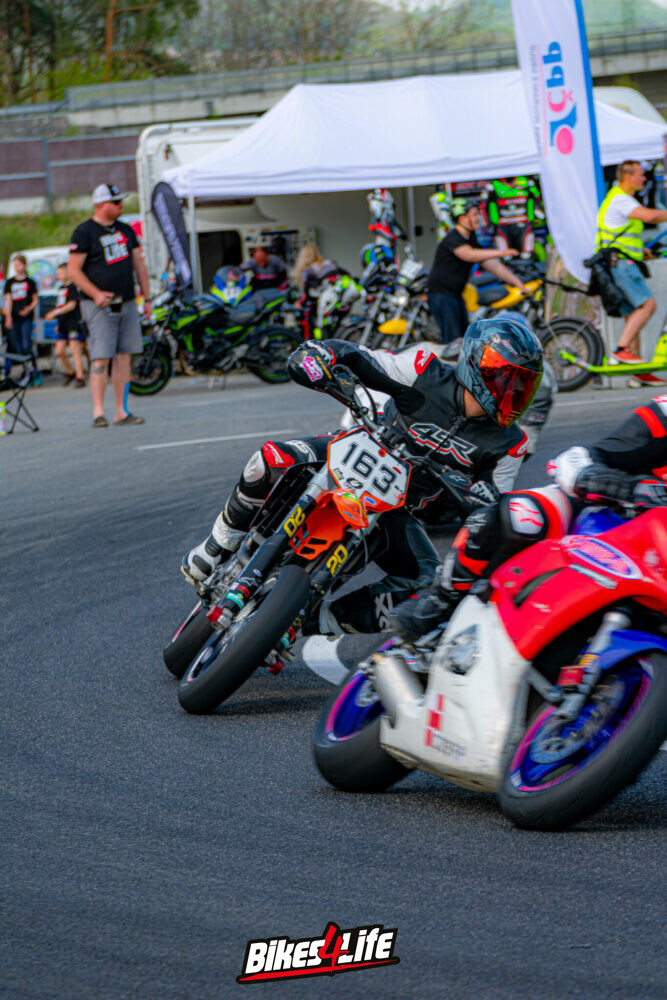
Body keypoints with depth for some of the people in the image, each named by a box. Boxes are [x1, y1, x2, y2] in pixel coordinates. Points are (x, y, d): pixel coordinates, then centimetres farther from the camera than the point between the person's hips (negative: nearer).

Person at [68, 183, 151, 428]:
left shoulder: (126, 231, 15)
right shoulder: (84, 232, -5)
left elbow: (139, 265, 20)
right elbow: (73, 270, -8)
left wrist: (147, 298, 14)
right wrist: (96, 294, -19)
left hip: (127, 304, 6)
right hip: (99, 306, -6)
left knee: (124, 357, 4)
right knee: (101, 358, -12)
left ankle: (121, 412, 8)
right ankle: (98, 412, -11)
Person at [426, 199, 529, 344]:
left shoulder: (471, 240, 11)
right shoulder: (452, 239, -17)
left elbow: (493, 266, 11)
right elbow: (469, 255, -36)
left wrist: (518, 282, 3)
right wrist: (500, 253, -44)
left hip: (455, 294, 10)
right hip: (441, 293, -9)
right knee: (453, 339, -14)